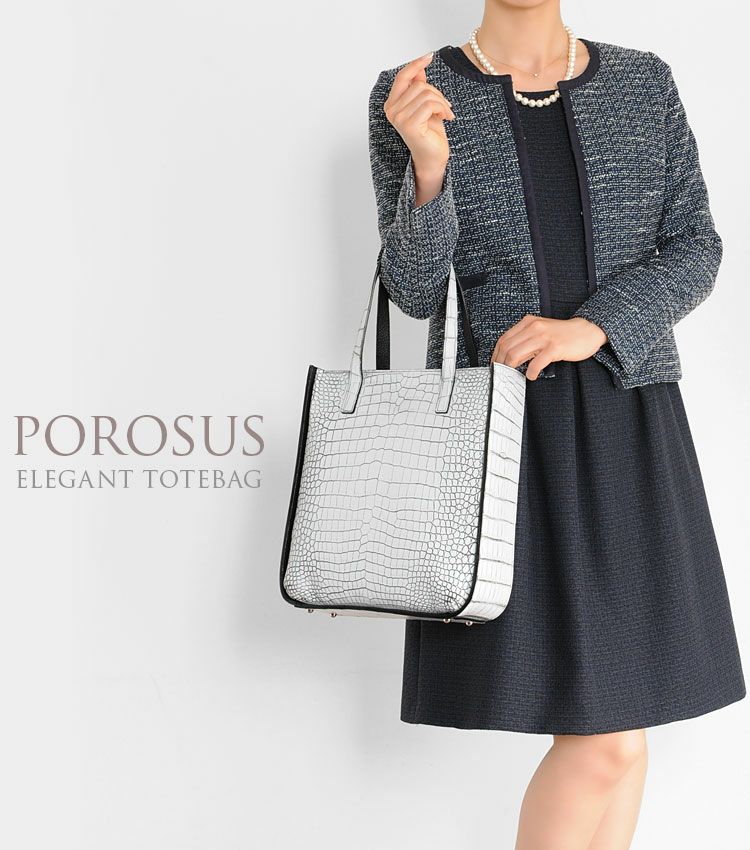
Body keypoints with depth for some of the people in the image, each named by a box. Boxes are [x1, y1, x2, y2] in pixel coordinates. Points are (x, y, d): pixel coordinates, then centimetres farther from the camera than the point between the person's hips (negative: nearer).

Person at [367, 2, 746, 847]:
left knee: (615, 721, 6)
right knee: (607, 738, -8)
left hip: (626, 425, 4)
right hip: (499, 427, -4)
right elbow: (415, 289, -4)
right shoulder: (412, 97, 2)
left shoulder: (645, 84, 10)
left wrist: (590, 328, -14)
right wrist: (428, 162, -22)